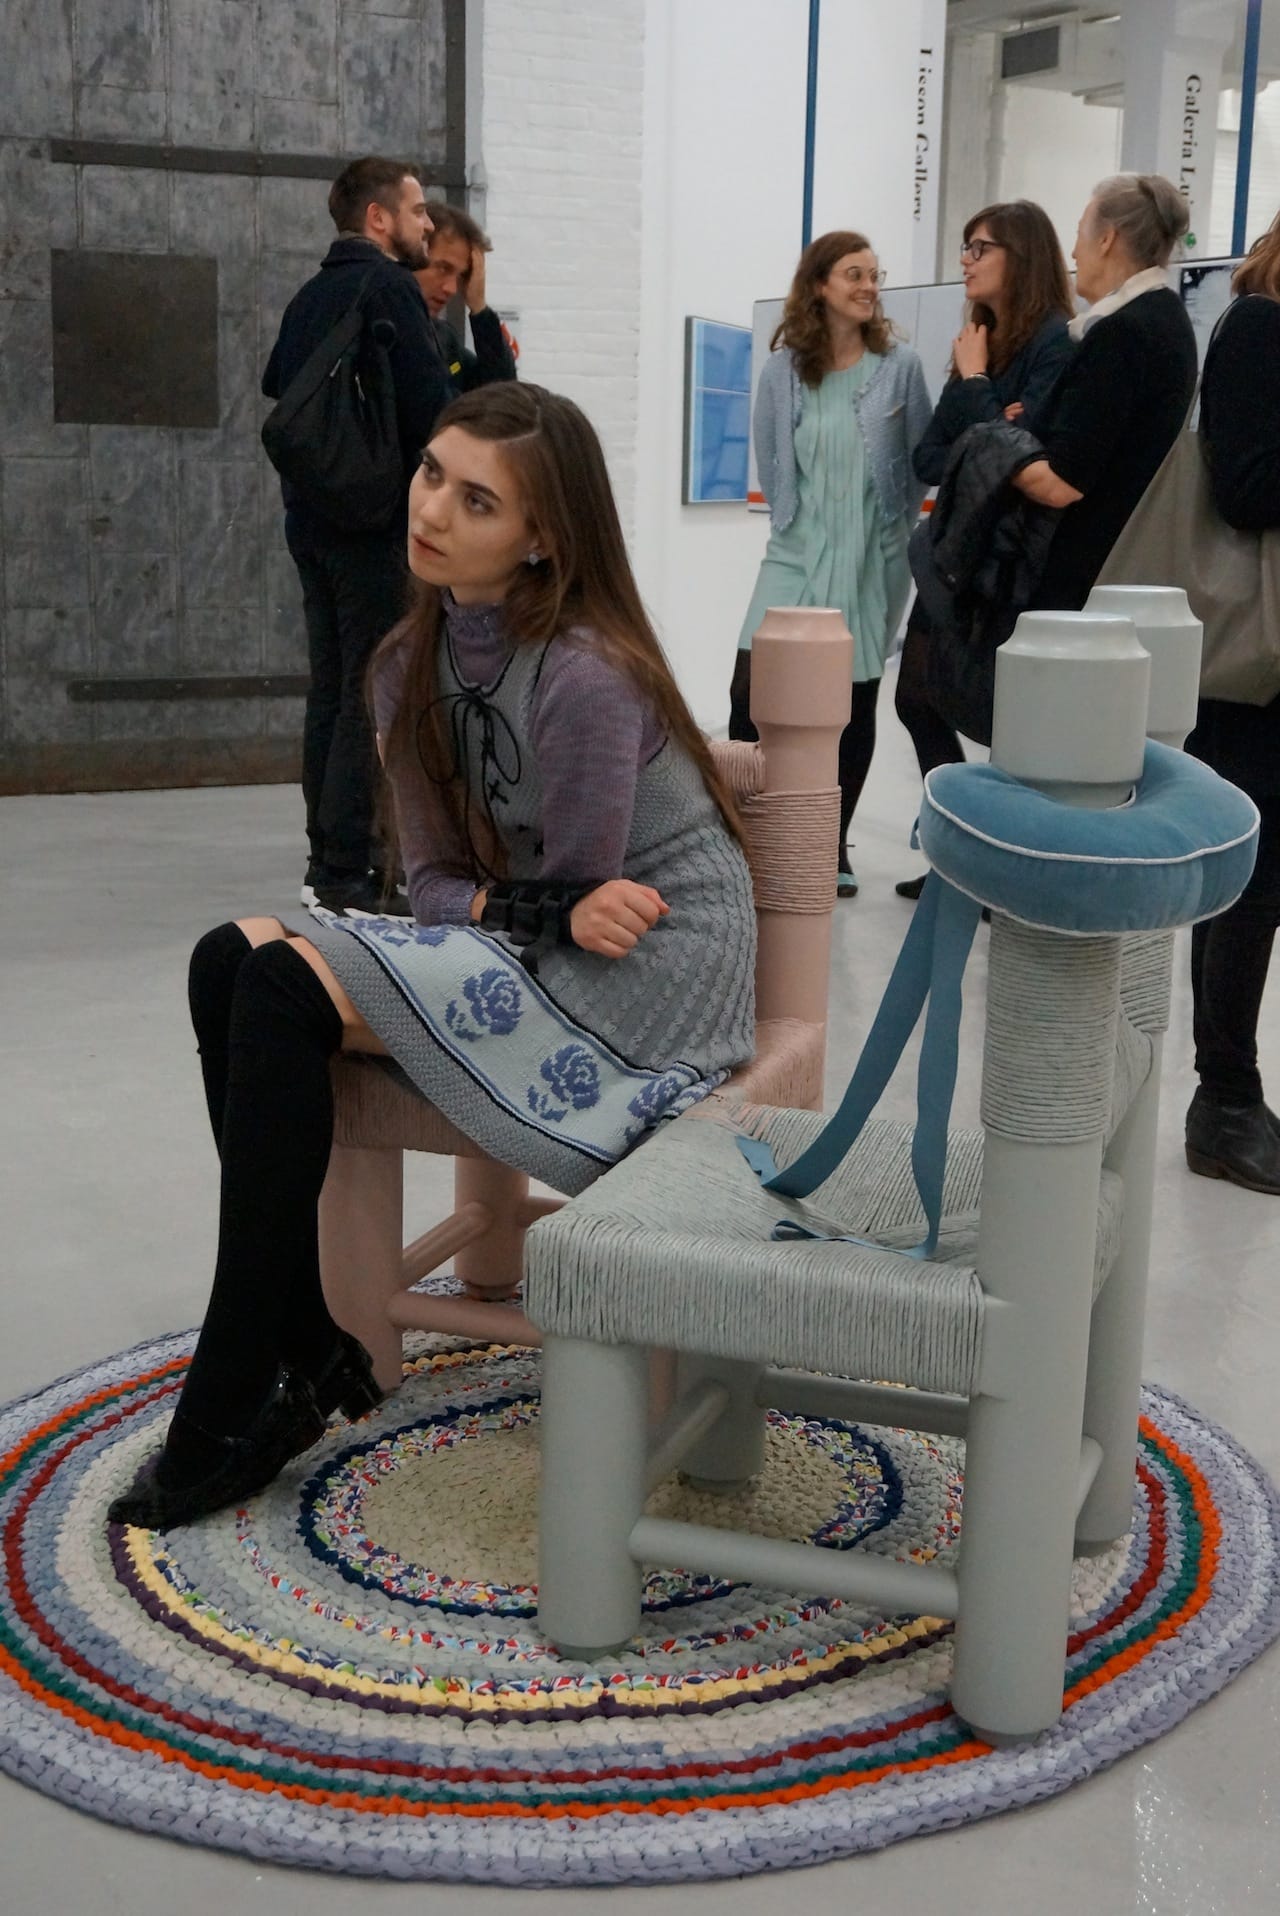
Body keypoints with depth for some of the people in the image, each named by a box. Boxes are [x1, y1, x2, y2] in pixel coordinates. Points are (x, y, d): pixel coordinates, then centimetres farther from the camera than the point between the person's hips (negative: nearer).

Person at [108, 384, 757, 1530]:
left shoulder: (585, 675, -20)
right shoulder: (416, 664, 5)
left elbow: (574, 900, -13)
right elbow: (435, 884, 3)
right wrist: (527, 903, -14)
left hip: (646, 972, -8)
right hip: (527, 953, 8)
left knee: (284, 985, -21)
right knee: (229, 960, -10)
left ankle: (228, 1420, -13)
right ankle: (310, 1353, -6)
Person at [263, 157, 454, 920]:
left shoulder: (309, 298, 15)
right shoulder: (389, 288, -11)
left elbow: (277, 384, 24)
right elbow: (434, 403, -18)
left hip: (311, 515, 9)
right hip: (376, 520, -9)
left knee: (332, 688, 13)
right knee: (372, 696, -8)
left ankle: (327, 857, 18)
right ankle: (347, 874, -9)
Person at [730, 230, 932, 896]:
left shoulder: (899, 366, -5)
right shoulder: (782, 368, -2)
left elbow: (921, 461, 5)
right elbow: (768, 461, 9)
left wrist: (885, 527, 8)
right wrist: (796, 525, 11)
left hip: (873, 560, 0)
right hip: (797, 553, 0)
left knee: (854, 705, 7)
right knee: (752, 691, -12)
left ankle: (833, 846, 21)